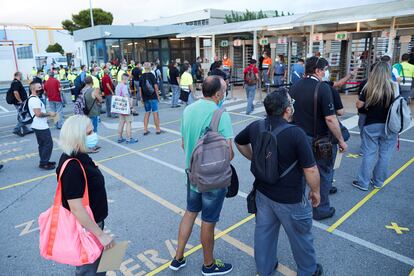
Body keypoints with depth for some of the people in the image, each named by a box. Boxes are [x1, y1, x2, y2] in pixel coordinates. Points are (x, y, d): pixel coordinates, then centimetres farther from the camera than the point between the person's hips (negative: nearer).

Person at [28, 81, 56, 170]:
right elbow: (38, 114, -26)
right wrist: (49, 114, -14)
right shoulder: (34, 99, -20)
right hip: (41, 126, -11)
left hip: (39, 126, 11)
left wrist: (47, 114, 14)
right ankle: (43, 163, 1)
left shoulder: (34, 98, 14)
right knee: (48, 144, -4)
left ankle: (44, 161, 26)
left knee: (42, 144, 17)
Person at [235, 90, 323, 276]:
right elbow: (310, 170, -22)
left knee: (264, 232, 21)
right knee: (300, 236, 19)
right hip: (290, 199, -5)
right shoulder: (296, 133, -26)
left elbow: (239, 142, 13)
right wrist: (315, 191, -5)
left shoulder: (256, 127, -7)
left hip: (263, 192, 5)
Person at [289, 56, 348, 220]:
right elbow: (330, 118, -21)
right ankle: (321, 210, 23)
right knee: (323, 173, 12)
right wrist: (341, 140, -11)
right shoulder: (322, 88, -18)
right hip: (319, 139, -5)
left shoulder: (294, 87, 1)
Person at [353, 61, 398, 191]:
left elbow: (359, 105, -3)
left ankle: (363, 182, 13)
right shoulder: (394, 87, -7)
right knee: (384, 154, 12)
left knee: (369, 154, 7)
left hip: (371, 125, 0)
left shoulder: (368, 87, -8)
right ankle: (378, 182, 23)